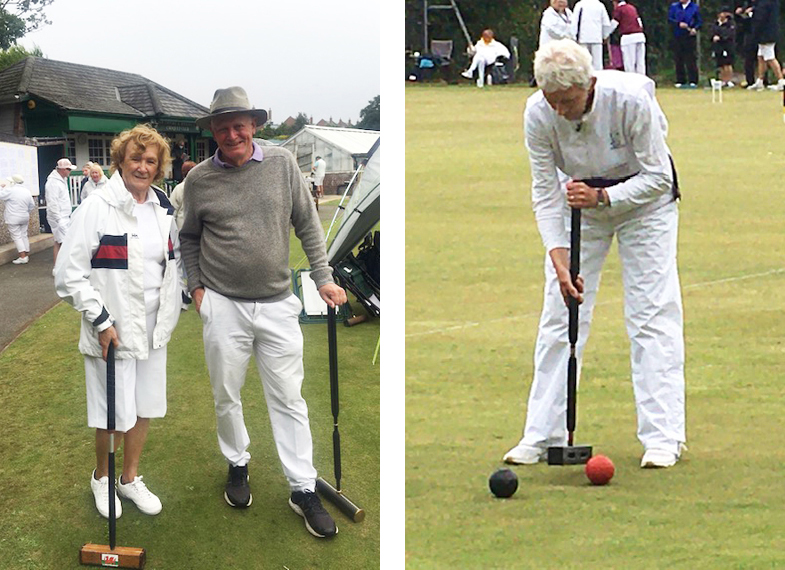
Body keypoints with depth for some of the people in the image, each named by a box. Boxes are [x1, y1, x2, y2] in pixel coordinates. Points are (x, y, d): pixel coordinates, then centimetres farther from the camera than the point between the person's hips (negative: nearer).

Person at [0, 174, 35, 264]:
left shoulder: (10, 190, -16)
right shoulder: (27, 191, 7)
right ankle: (26, 255, 15)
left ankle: (23, 257, -8)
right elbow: (32, 205, 13)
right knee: (24, 236, 14)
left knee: (17, 237, -3)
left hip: (13, 219, -7)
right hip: (25, 218, 7)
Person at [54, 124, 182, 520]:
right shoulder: (98, 207, -16)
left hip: (153, 327, 6)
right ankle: (102, 478, 28)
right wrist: (100, 320, -17)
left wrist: (169, 312, 13)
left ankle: (131, 478, 34)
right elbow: (69, 273, -15)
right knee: (114, 414, 3)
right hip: (112, 330, -6)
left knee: (144, 407, 15)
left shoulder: (162, 208, 4)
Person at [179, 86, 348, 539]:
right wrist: (196, 285, 7)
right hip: (224, 306, 0)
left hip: (278, 305, 0)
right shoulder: (199, 179, -1)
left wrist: (323, 276, 4)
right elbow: (190, 238, 13)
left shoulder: (283, 163, -1)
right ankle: (238, 465, 32)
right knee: (228, 397, 10)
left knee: (289, 400, 3)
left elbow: (308, 224, 6)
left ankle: (304, 489, 8)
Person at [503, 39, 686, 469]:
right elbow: (545, 190, -17)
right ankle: (542, 435, 6)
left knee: (652, 313, -10)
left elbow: (658, 177, -24)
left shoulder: (631, 99, -32)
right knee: (560, 313, -2)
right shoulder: (537, 114, -24)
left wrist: (602, 196, -35)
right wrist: (558, 254, -29)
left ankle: (663, 437, -7)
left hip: (643, 197, -3)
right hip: (579, 200, 3)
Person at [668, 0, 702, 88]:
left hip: (690, 36, -2)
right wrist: (679, 23, -14)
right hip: (677, 37, 2)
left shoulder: (695, 7, 6)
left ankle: (693, 81, -1)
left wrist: (695, 28, -14)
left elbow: (699, 21, 6)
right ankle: (680, 81, 10)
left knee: (691, 60, -6)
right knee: (679, 60, 2)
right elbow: (670, 19, 3)